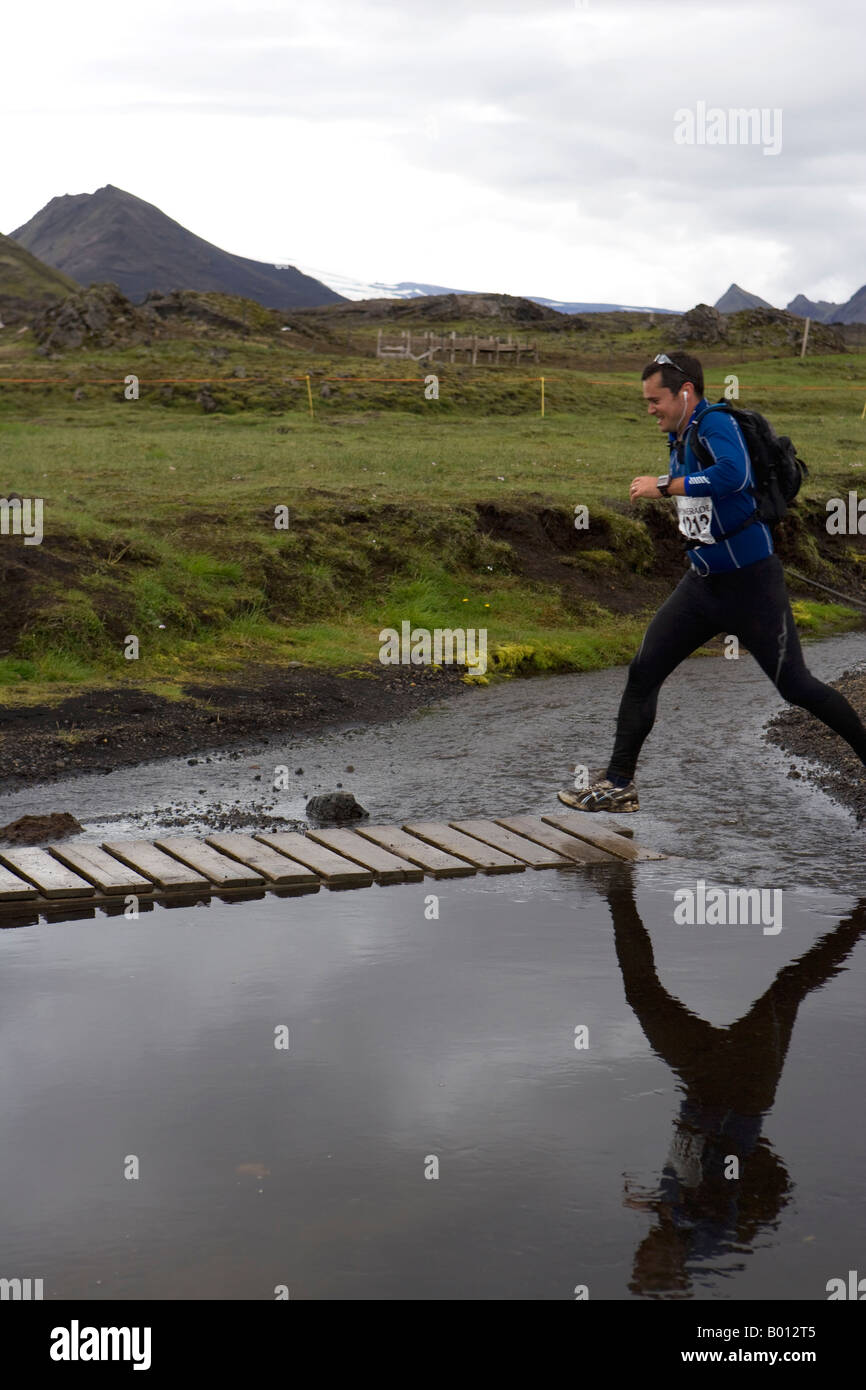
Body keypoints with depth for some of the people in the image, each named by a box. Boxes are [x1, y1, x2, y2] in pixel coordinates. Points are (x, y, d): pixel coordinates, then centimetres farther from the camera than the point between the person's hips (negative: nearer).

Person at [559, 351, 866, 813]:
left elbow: (732, 476, -38)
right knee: (643, 672, 1)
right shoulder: (679, 438, 8)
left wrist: (663, 486, -30)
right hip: (702, 582, 8)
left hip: (751, 580, -8)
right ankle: (618, 784, 7)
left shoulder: (716, 424, -18)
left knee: (795, 686, -1)